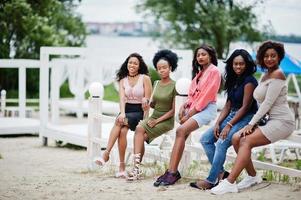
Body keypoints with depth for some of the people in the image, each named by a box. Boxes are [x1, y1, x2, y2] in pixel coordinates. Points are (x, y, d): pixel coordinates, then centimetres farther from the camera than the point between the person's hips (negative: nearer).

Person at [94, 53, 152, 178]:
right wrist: (122, 113, -22)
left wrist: (145, 119, -18)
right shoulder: (123, 80, 11)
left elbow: (147, 100, -3)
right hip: (126, 110, 3)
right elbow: (122, 98, -3)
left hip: (139, 112, -3)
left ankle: (106, 153, -32)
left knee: (119, 122, -31)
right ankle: (121, 167, -30)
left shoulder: (145, 79, 0)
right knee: (122, 131, -28)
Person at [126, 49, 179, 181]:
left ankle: (137, 167, -18)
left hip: (166, 120, -5)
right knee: (139, 129, -24)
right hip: (154, 116, 5)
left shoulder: (174, 86, -8)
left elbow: (173, 110, -9)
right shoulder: (156, 84, 12)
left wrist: (157, 121, -14)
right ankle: (137, 167, -29)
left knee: (140, 133, -24)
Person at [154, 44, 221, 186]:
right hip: (193, 108, 8)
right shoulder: (199, 73, 26)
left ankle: (172, 172, -28)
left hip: (206, 109, -8)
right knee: (181, 133, -14)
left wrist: (190, 113, -13)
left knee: (181, 131, -26)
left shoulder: (214, 71, -2)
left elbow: (207, 95, -10)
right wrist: (184, 106, 1)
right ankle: (172, 172, -22)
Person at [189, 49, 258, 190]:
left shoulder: (249, 81, -11)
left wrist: (229, 125, -19)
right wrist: (218, 123, -1)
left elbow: (245, 106, -16)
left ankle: (211, 180, -22)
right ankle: (220, 172, 0)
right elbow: (228, 105, 12)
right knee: (205, 139, -1)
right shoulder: (233, 80, 15)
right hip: (232, 116, 9)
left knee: (221, 143, -27)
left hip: (246, 118, -9)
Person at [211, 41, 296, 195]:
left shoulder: (277, 74, -11)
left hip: (281, 121, -9)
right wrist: (253, 123, 2)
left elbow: (268, 103, -15)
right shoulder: (266, 75, 17)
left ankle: (230, 183, -26)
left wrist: (251, 124, -14)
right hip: (269, 120, 9)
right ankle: (252, 176, 5)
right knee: (236, 138, -5)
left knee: (246, 141, -23)